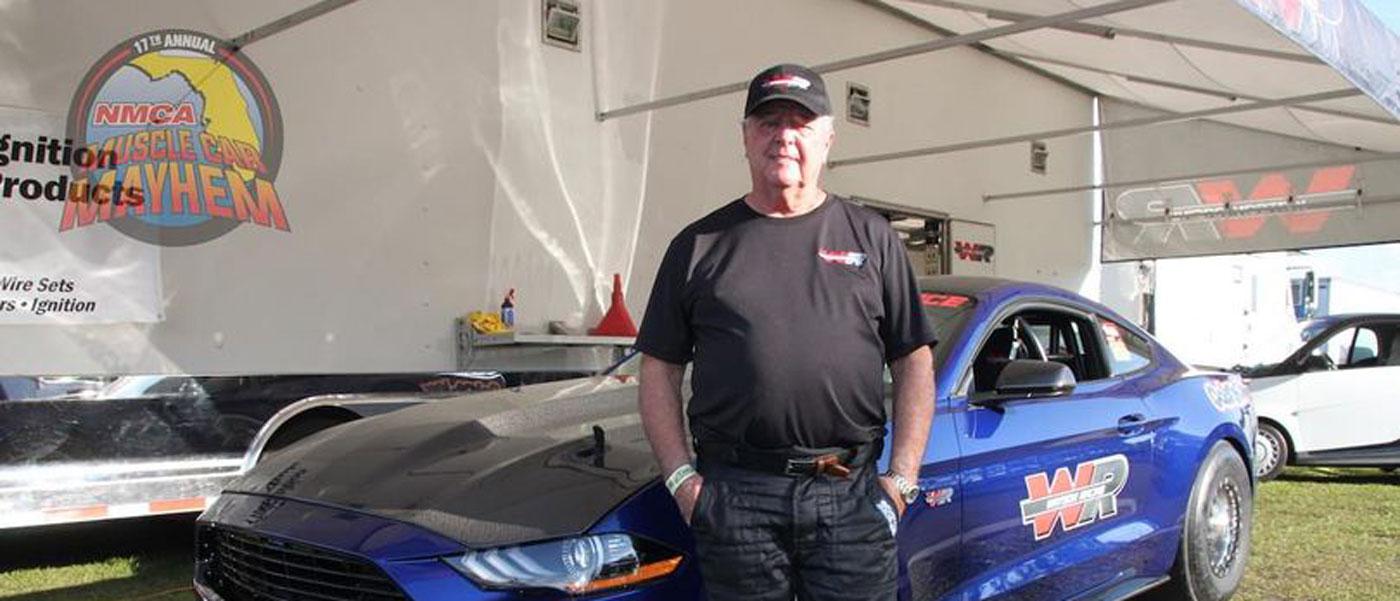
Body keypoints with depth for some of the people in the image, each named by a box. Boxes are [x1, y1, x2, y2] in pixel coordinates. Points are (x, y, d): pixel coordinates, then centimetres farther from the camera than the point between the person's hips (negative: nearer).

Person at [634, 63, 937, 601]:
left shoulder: (870, 236, 11)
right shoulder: (700, 245, 10)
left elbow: (915, 365, 8)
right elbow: (659, 373, 8)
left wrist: (901, 480, -1)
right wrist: (681, 478, -2)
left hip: (852, 496, 1)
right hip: (736, 496, 0)